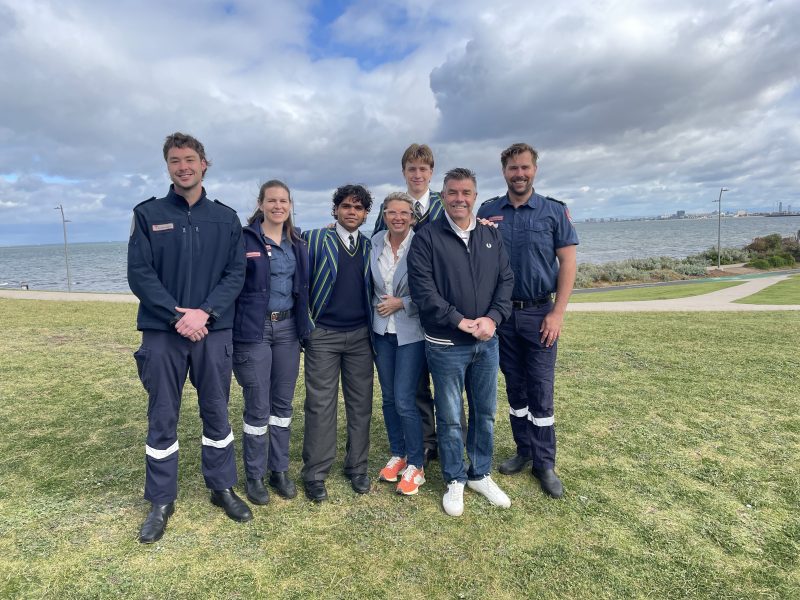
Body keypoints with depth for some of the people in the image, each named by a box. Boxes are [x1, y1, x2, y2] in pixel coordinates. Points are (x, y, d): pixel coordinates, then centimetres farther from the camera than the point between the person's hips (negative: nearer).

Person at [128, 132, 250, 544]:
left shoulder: (226, 218, 6)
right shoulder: (148, 214, 3)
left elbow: (235, 274, 0)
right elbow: (139, 273, -4)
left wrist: (204, 313, -14)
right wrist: (178, 315, -15)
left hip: (214, 331, 1)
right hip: (162, 333, -1)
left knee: (217, 413, 11)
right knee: (162, 419, 8)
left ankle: (222, 487, 28)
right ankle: (161, 502, 23)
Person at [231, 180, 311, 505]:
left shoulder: (298, 244, 11)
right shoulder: (244, 238, -5)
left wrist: (304, 326, 9)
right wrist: (229, 330, -11)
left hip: (288, 327, 5)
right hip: (253, 329, -5)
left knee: (283, 403, 12)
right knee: (258, 407, 2)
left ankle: (279, 470, 26)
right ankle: (255, 476, 20)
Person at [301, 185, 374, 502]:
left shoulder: (371, 247, 9)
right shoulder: (314, 239, 0)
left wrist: (375, 328, 5)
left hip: (360, 336, 3)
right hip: (323, 335, -3)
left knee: (360, 403, 8)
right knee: (320, 404, 0)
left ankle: (357, 467, 23)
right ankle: (315, 474, 13)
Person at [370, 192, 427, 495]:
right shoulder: (374, 242, 2)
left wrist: (401, 304, -14)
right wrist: (378, 306, 5)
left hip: (411, 332, -5)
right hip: (382, 330, 5)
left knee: (404, 400, -5)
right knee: (388, 398, 13)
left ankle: (415, 465, 15)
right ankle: (397, 455, 31)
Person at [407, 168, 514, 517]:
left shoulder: (492, 236, 8)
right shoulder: (427, 238, -6)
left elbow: (506, 280, 5)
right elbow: (422, 289, -14)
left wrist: (493, 318, -11)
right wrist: (460, 321, -18)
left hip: (487, 343, 5)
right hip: (446, 346, -4)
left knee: (485, 413, 16)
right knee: (450, 418, 8)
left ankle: (480, 474, 35)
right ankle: (455, 480, 28)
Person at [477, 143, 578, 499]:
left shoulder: (554, 211, 0)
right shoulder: (488, 211, 4)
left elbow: (567, 262, -2)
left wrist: (557, 313, -9)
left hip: (539, 313, -2)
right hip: (501, 313, 2)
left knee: (541, 392, 2)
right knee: (514, 388, 13)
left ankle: (544, 463, 17)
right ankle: (524, 451, 28)